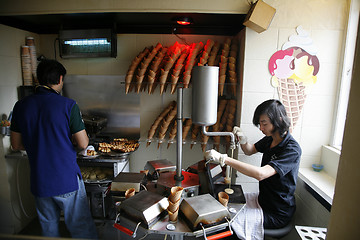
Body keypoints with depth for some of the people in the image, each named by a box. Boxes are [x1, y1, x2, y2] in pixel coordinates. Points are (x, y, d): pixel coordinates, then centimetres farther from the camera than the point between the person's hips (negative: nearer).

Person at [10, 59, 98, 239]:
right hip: (67, 179, -4)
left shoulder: (21, 106, -3)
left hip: (38, 182, 5)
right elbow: (83, 144, -14)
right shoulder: (68, 105, -16)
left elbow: (16, 145, 6)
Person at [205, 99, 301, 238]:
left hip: (277, 214, -7)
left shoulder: (292, 149, -27)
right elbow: (250, 151, 15)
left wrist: (224, 159, -41)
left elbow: (261, 174, -39)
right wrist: (243, 140, -9)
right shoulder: (270, 139, -2)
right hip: (263, 200, 7)